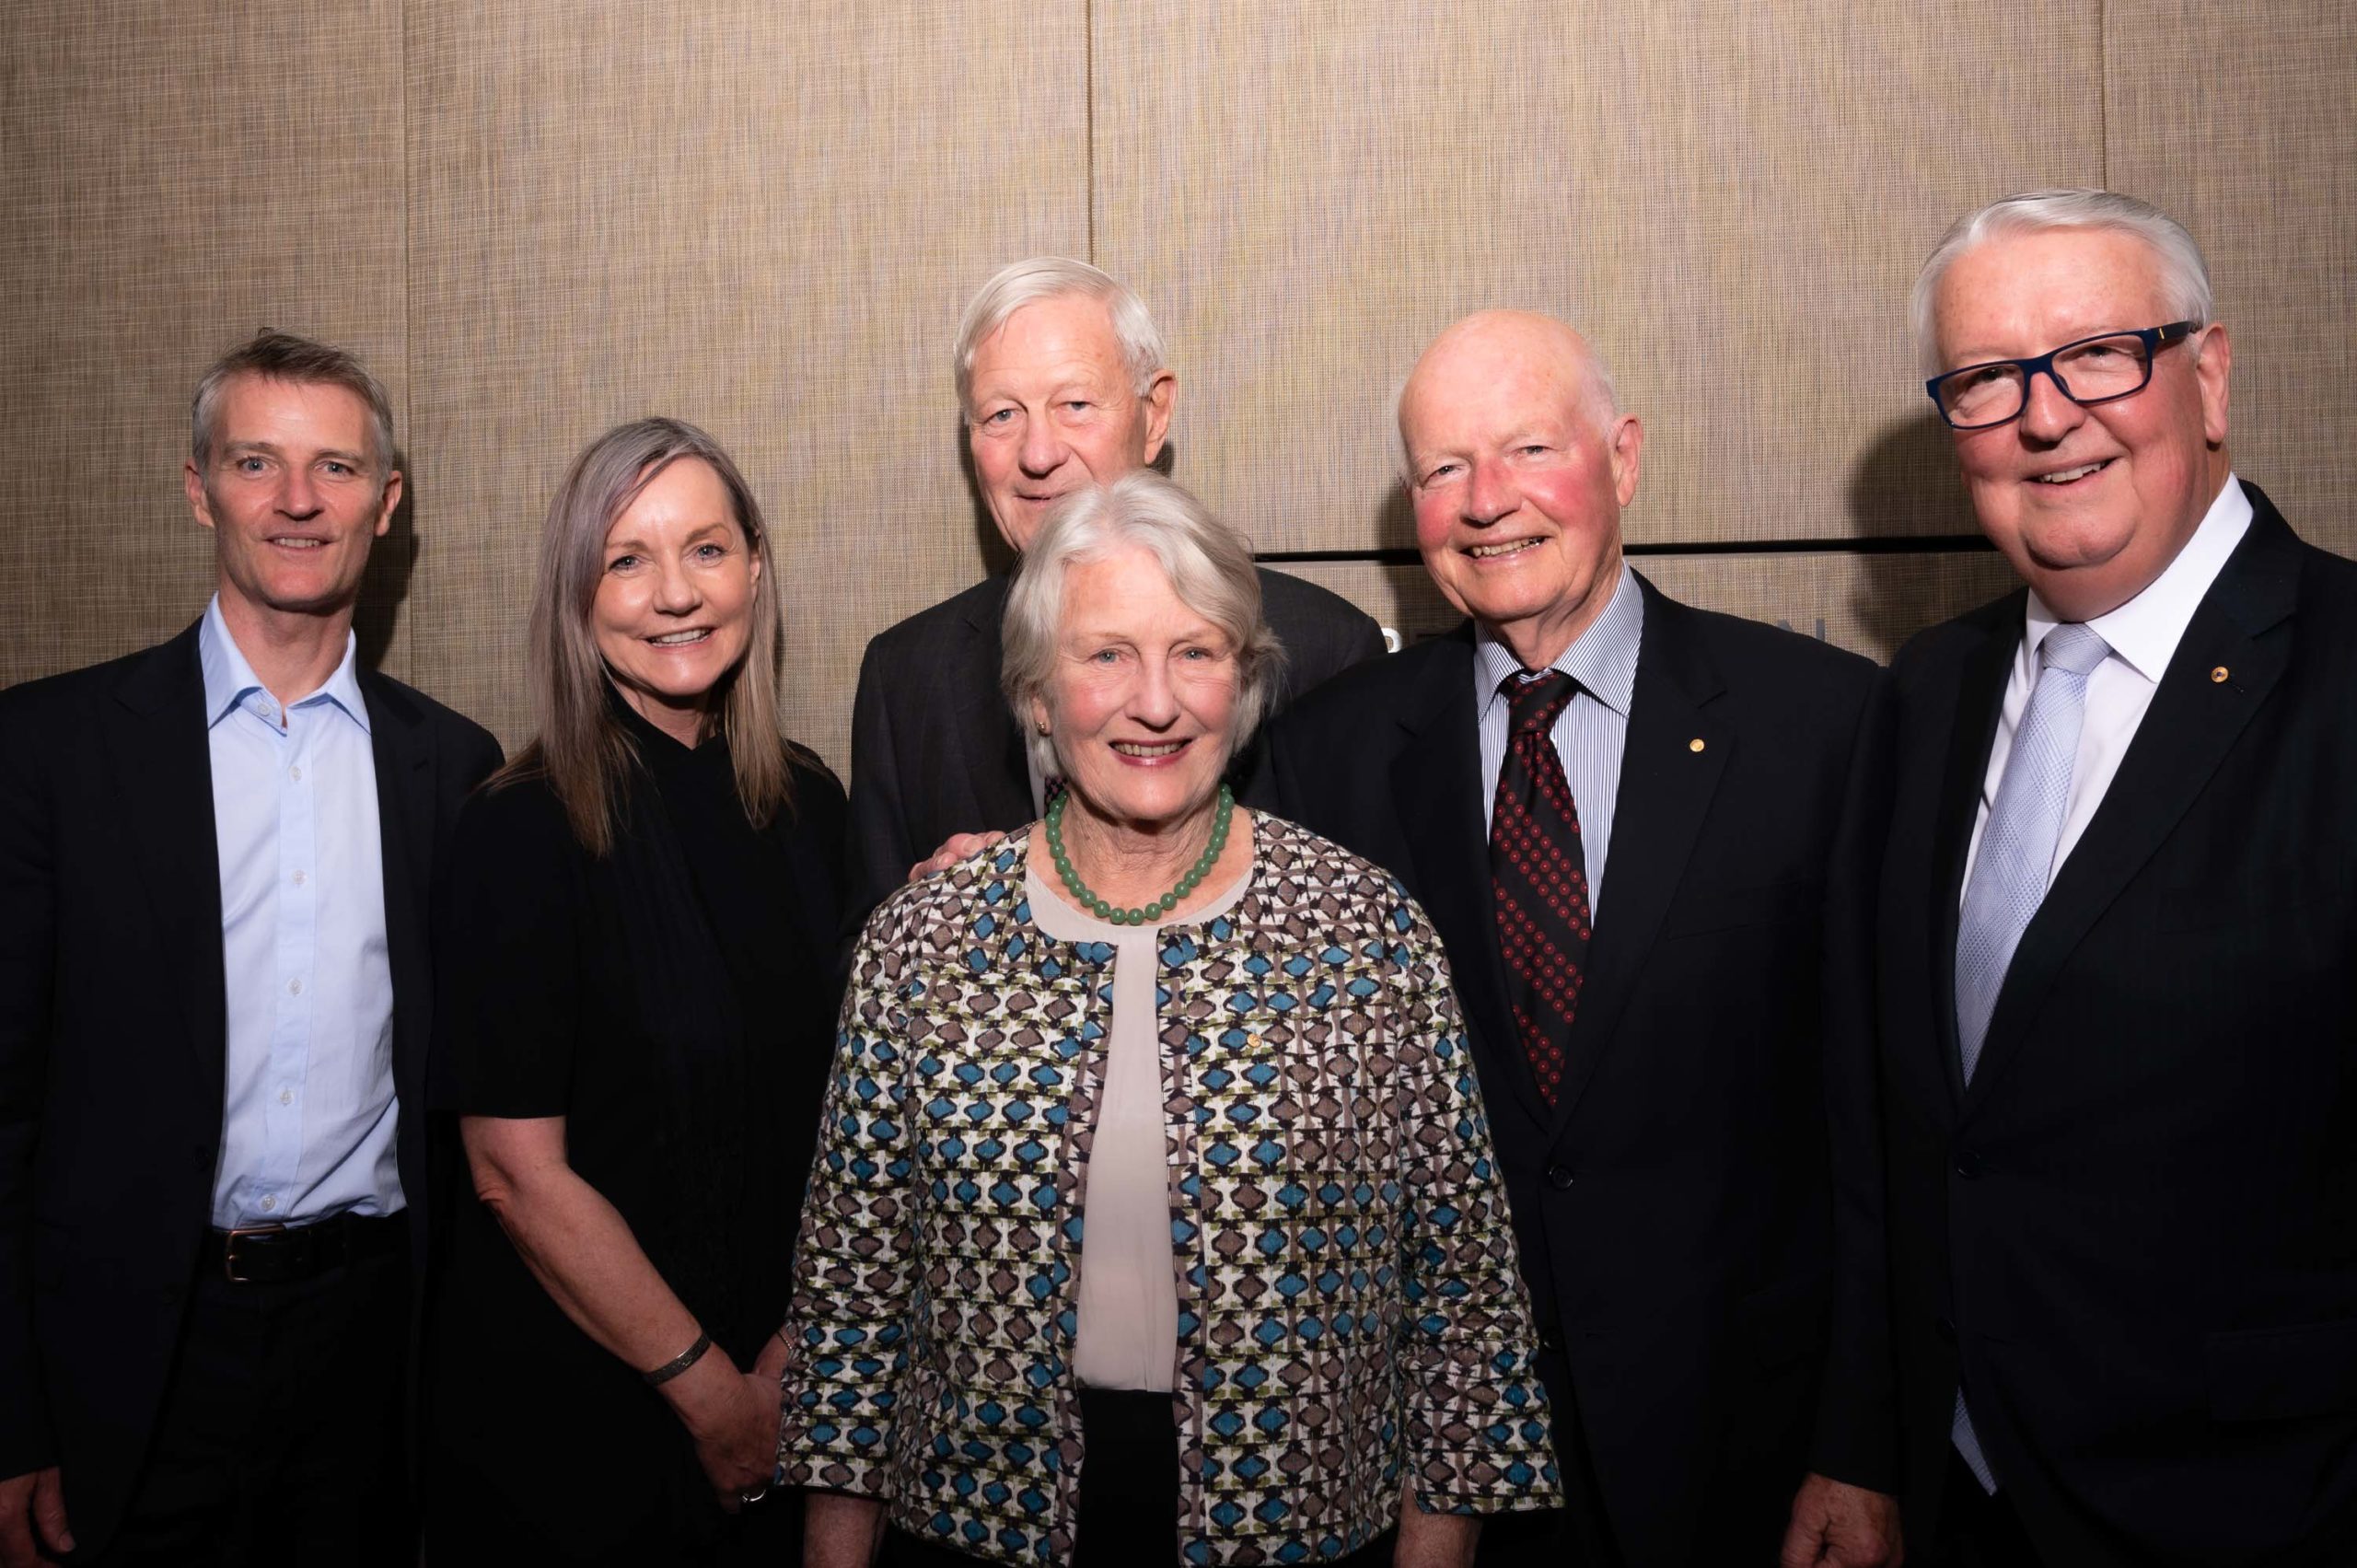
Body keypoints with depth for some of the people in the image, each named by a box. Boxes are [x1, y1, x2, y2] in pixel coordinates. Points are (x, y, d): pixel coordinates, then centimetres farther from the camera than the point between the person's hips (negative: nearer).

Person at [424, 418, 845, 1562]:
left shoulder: (809, 805, -2)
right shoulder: (522, 832, -16)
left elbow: (834, 1107, 3)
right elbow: (518, 1170, -16)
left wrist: (799, 1349, -6)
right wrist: (710, 1391, -11)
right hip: (568, 1399, -4)